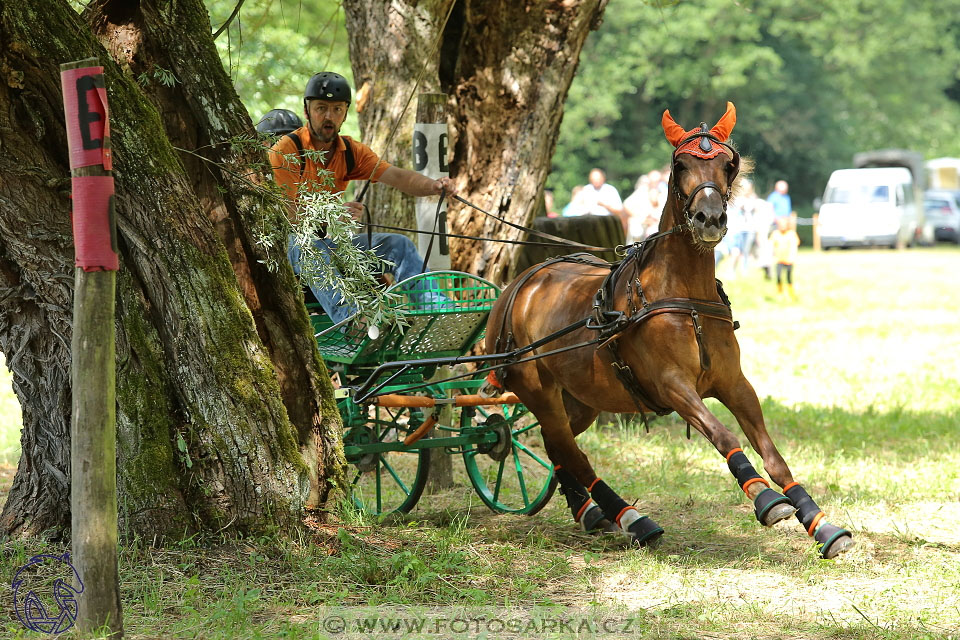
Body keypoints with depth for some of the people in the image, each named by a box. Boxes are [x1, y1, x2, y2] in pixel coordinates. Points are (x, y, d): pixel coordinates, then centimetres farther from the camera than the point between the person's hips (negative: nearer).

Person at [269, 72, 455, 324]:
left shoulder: (352, 151, 6)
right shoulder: (286, 151, -13)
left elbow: (395, 176, -10)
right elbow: (284, 213, -23)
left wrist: (433, 186, -32)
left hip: (333, 241, 6)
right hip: (289, 243, -6)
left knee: (399, 244, -8)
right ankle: (351, 320, -56)